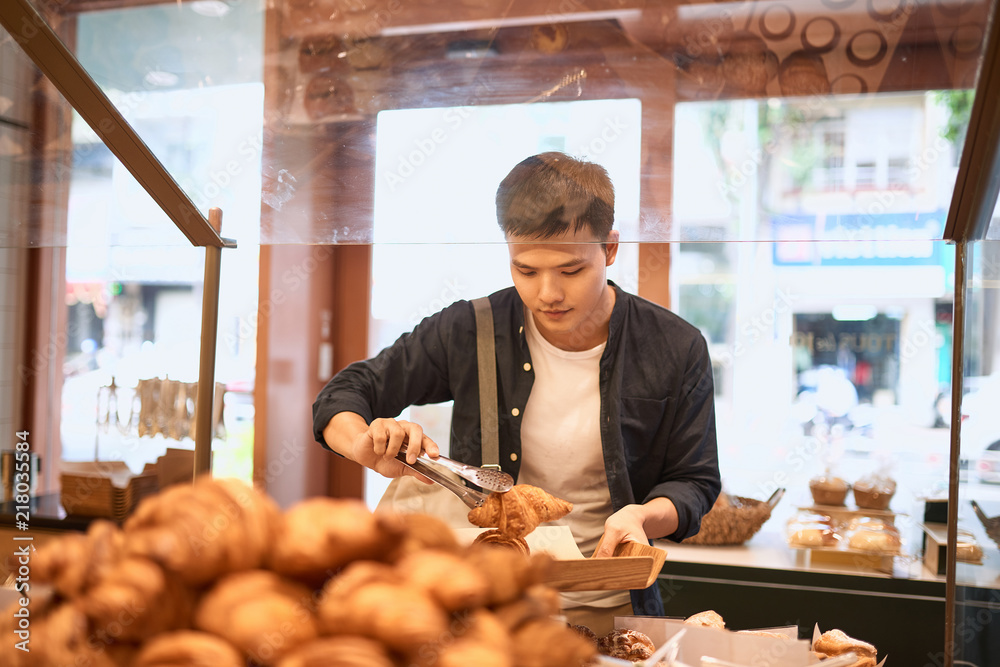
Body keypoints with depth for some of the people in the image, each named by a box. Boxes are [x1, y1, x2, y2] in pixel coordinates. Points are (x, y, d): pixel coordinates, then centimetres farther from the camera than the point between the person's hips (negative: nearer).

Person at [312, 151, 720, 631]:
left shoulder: (676, 351, -6)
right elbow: (343, 395, 4)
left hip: (610, 609, 1)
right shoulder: (467, 333, -5)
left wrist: (643, 515, -18)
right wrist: (369, 446, -19)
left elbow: (694, 482, 5)